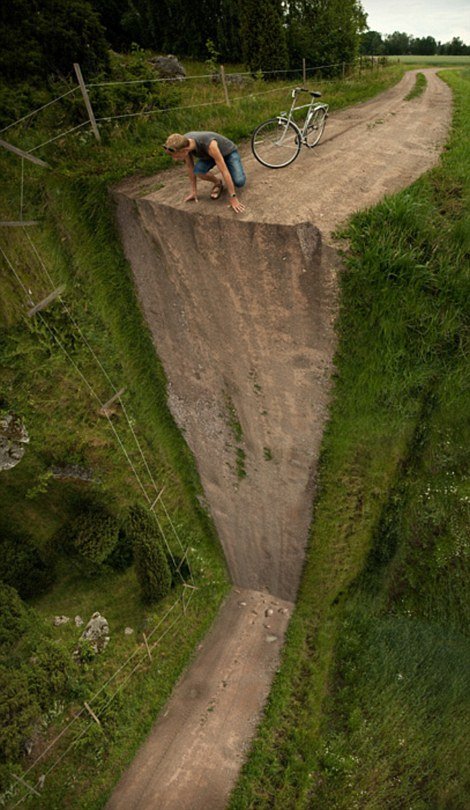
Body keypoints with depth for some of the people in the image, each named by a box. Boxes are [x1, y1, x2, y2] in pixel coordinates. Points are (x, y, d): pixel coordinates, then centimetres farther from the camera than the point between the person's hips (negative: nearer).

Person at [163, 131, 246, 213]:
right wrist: (194, 191, -9)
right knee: (198, 171, -28)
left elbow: (224, 171, -44)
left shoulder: (209, 144, -46)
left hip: (228, 152, -4)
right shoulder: (183, 142, -29)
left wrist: (233, 198, -43)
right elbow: (190, 166, -12)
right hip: (208, 154, 4)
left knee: (239, 182, -28)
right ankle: (217, 182, 5)